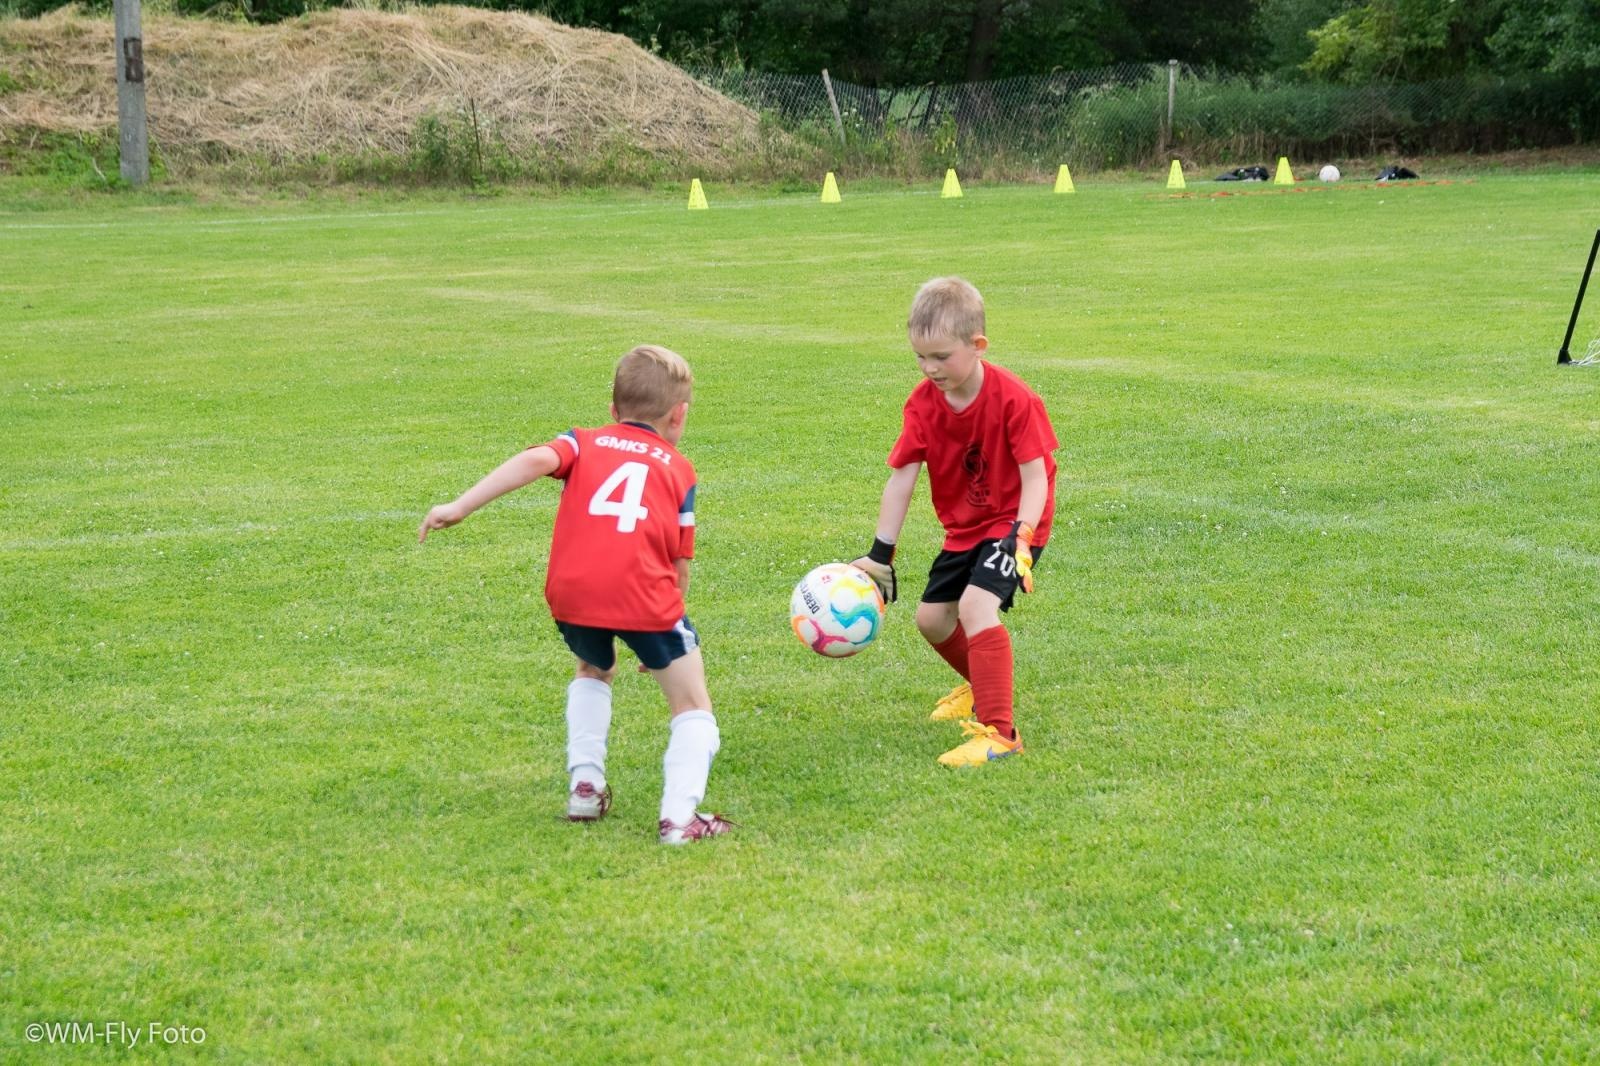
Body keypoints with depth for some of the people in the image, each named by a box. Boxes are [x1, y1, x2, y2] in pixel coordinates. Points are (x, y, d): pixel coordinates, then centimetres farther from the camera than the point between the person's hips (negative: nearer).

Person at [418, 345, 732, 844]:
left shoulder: (586, 443, 23)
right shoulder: (677, 467, 22)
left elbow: (536, 460, 0)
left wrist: (459, 507, -5)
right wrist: (662, 628, 28)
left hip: (571, 592, 3)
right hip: (643, 594, -3)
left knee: (594, 671, 34)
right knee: (692, 706, 12)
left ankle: (585, 786, 26)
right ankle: (679, 816, -4)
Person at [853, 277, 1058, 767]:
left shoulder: (1013, 399, -24)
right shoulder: (924, 402, -9)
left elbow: (1036, 475, -21)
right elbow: (901, 478, -7)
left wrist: (1021, 539, -34)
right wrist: (879, 555, -9)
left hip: (1013, 521, -7)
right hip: (964, 528, 7)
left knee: (976, 604, -27)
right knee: (931, 616, 14)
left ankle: (999, 732, -26)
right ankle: (982, 686, 44)